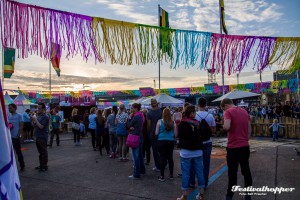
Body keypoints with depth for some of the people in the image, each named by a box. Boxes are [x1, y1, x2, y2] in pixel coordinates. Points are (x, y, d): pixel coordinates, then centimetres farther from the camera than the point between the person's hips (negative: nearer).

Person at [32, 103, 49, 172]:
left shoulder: (45, 117, -13)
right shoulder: (38, 116, 12)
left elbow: (41, 127, -21)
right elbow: (34, 125, 16)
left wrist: (35, 119, -17)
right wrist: (32, 120, -2)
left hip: (43, 137, -8)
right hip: (37, 137, 8)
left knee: (44, 152, -1)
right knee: (40, 152, 16)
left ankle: (45, 166, 7)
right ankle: (41, 165, 26)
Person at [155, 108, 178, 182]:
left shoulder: (160, 122, -7)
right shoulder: (173, 122, -3)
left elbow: (156, 133, -3)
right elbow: (175, 134, 1)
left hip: (161, 141, -2)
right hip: (171, 142, 2)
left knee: (162, 158, 3)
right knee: (170, 158, 13)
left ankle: (162, 176, 8)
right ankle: (171, 175, 23)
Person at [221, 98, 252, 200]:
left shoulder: (228, 112, -11)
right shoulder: (244, 111, 10)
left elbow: (227, 127, -25)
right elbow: (249, 129, 14)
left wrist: (224, 125, -3)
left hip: (233, 147, -6)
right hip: (245, 146, 6)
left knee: (232, 172, 3)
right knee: (246, 170, 15)